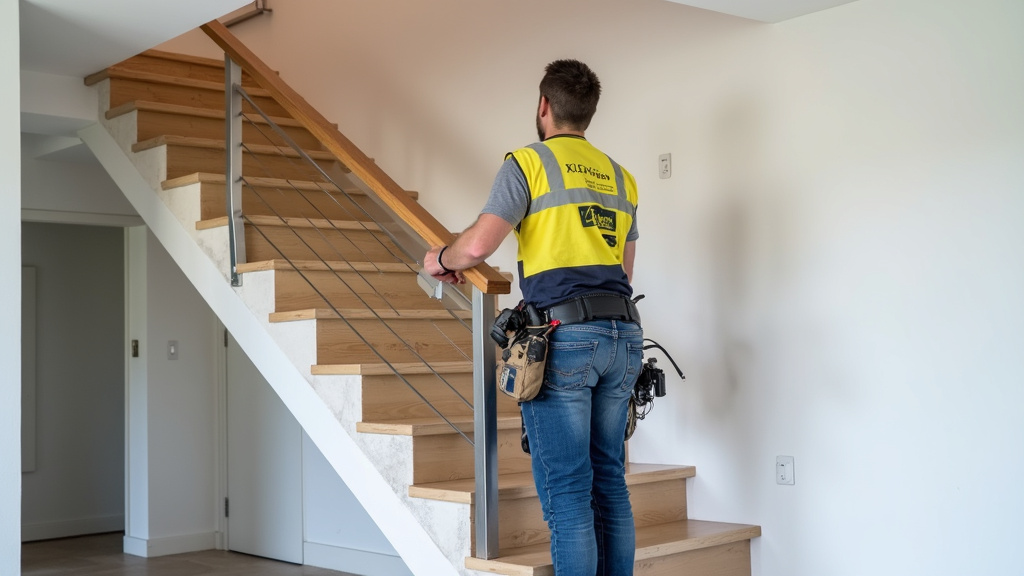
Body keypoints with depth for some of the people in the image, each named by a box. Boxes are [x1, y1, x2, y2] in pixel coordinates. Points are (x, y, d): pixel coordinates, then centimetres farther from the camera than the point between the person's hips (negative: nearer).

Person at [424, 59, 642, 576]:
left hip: (564, 337, -6)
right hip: (623, 335, 6)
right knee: (609, 481, 12)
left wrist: (440, 259, 10)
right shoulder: (620, 176, 19)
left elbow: (478, 245, -10)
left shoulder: (528, 163, -1)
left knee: (566, 489, -4)